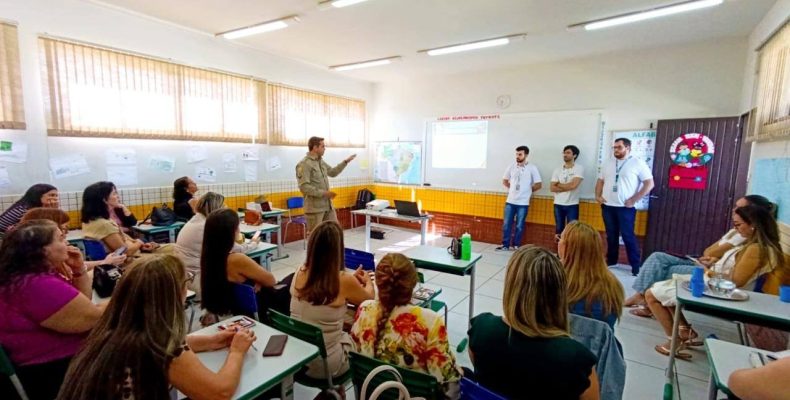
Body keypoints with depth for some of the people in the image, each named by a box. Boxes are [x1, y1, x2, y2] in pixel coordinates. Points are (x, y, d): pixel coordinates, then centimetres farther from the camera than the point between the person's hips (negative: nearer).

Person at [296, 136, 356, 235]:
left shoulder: (321, 161, 12)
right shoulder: (304, 164, -15)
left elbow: (333, 172, 27)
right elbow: (304, 187, -22)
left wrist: (345, 162, 21)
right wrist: (323, 193, -22)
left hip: (327, 205, 9)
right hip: (314, 207, -8)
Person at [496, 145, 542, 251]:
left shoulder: (532, 168, -5)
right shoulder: (512, 166, 3)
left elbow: (538, 185, -2)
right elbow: (505, 181, 16)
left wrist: (527, 190, 5)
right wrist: (513, 188, 9)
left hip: (523, 203, -3)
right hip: (510, 201, 3)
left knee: (519, 226, 6)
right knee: (506, 224, 6)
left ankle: (516, 246, 20)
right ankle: (505, 245, 17)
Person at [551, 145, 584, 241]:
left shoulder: (579, 168, -4)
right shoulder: (557, 170, 6)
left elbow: (573, 185, -17)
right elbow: (552, 188, -2)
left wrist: (559, 184, -3)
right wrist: (568, 187, -11)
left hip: (572, 205, -3)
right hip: (558, 204, 4)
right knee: (559, 229, 10)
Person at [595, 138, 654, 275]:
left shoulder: (637, 163, -4)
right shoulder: (608, 164, 11)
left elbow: (649, 183, -6)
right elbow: (600, 181, 19)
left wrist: (634, 199, -11)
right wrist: (597, 196, 4)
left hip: (626, 207, -4)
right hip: (607, 206, 5)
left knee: (628, 236, -3)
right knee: (611, 236, 12)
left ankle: (636, 266, 8)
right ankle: (610, 262, 22)